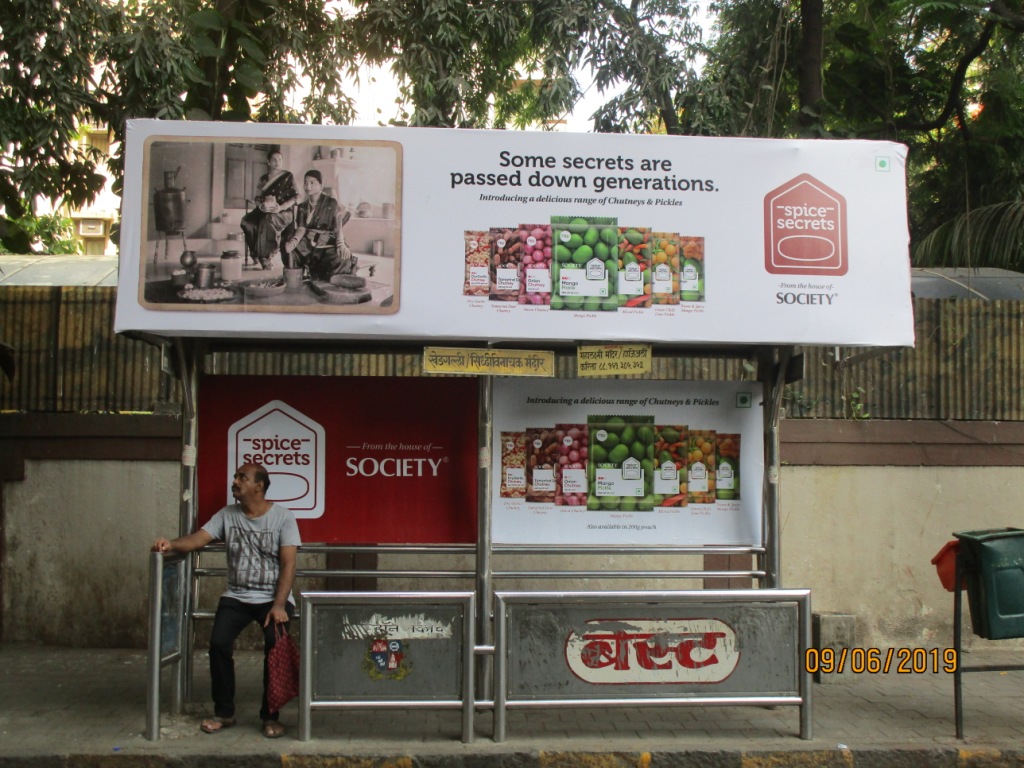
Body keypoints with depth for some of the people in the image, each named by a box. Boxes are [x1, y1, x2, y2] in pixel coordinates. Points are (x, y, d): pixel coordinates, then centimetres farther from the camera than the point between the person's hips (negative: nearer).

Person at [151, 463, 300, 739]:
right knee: (219, 643, -19)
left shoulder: (282, 516, -5)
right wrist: (172, 544, -28)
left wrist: (279, 605, -21)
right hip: (236, 596, 3)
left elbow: (288, 564, -11)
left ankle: (270, 716, -6)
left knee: (276, 646, -25)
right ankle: (224, 712, 0)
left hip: (273, 598, -3)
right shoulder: (227, 515, 6)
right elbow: (197, 539, -5)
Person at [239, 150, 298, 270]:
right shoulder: (263, 179, 19)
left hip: (283, 212, -4)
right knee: (247, 221, -28)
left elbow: (295, 197, -1)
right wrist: (261, 205, -10)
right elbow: (258, 198, 15)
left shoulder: (288, 177, 8)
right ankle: (257, 253, -21)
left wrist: (281, 207, -16)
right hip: (265, 211, 4)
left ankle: (267, 256, -31)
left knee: (268, 220, -40)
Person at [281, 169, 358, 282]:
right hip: (309, 243, 4)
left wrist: (341, 244, -30)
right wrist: (294, 241, -24)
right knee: (289, 249, -24)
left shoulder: (331, 203, -1)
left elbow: (338, 227, -10)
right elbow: (301, 228, -1)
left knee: (340, 259, -36)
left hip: (328, 242, -4)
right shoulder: (302, 206, 13)